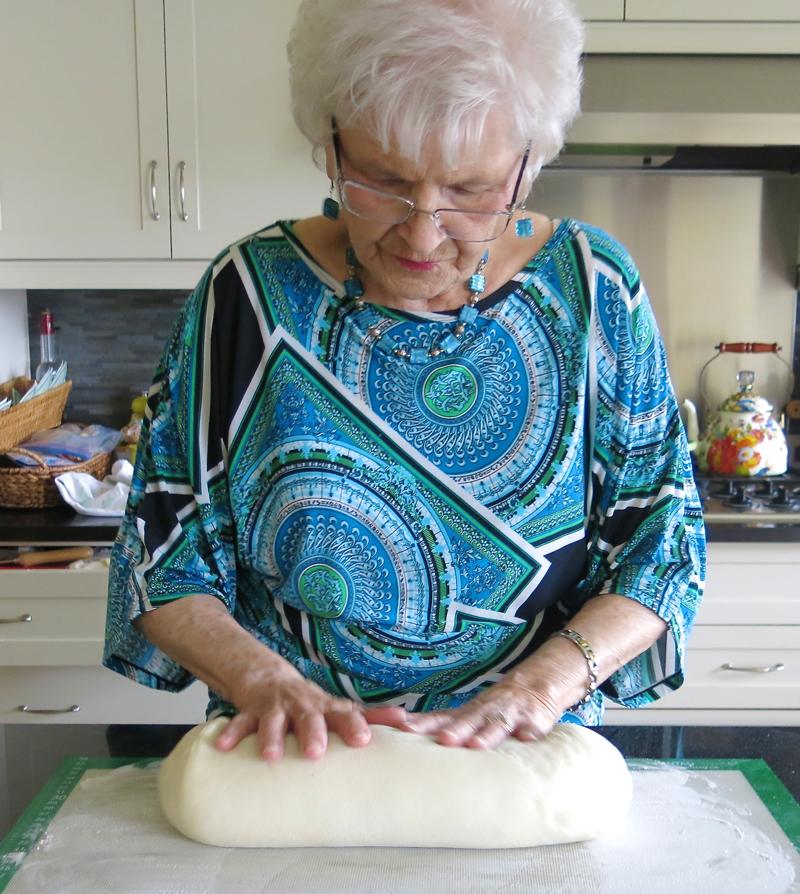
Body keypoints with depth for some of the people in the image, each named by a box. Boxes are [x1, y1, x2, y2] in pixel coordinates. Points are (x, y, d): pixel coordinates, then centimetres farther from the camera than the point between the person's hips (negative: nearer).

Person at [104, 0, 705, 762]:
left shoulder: (593, 289, -6)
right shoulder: (251, 292, -7)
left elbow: (664, 535, -3)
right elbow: (161, 547, -3)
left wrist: (540, 684, -18)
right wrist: (263, 679, -20)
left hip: (526, 761, 0)